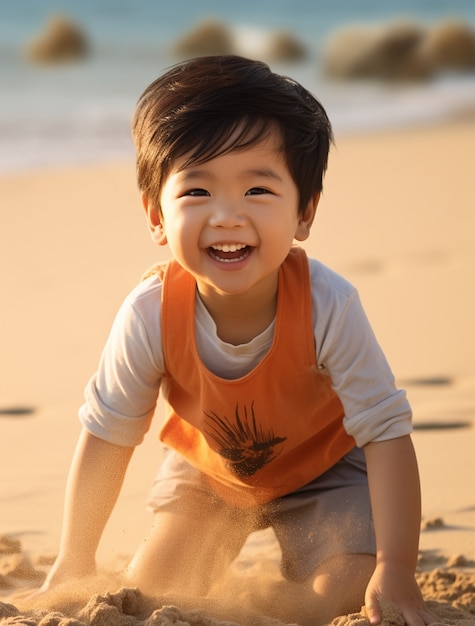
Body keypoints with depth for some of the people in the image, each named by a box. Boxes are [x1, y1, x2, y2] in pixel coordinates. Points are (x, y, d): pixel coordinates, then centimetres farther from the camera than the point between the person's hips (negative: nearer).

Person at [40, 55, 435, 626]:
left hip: (323, 469, -2)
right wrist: (75, 563, -9)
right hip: (207, 467, 2)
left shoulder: (326, 307, -37)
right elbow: (106, 437, -17)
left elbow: (386, 433, -29)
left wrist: (395, 569, -33)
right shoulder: (149, 316, -32)